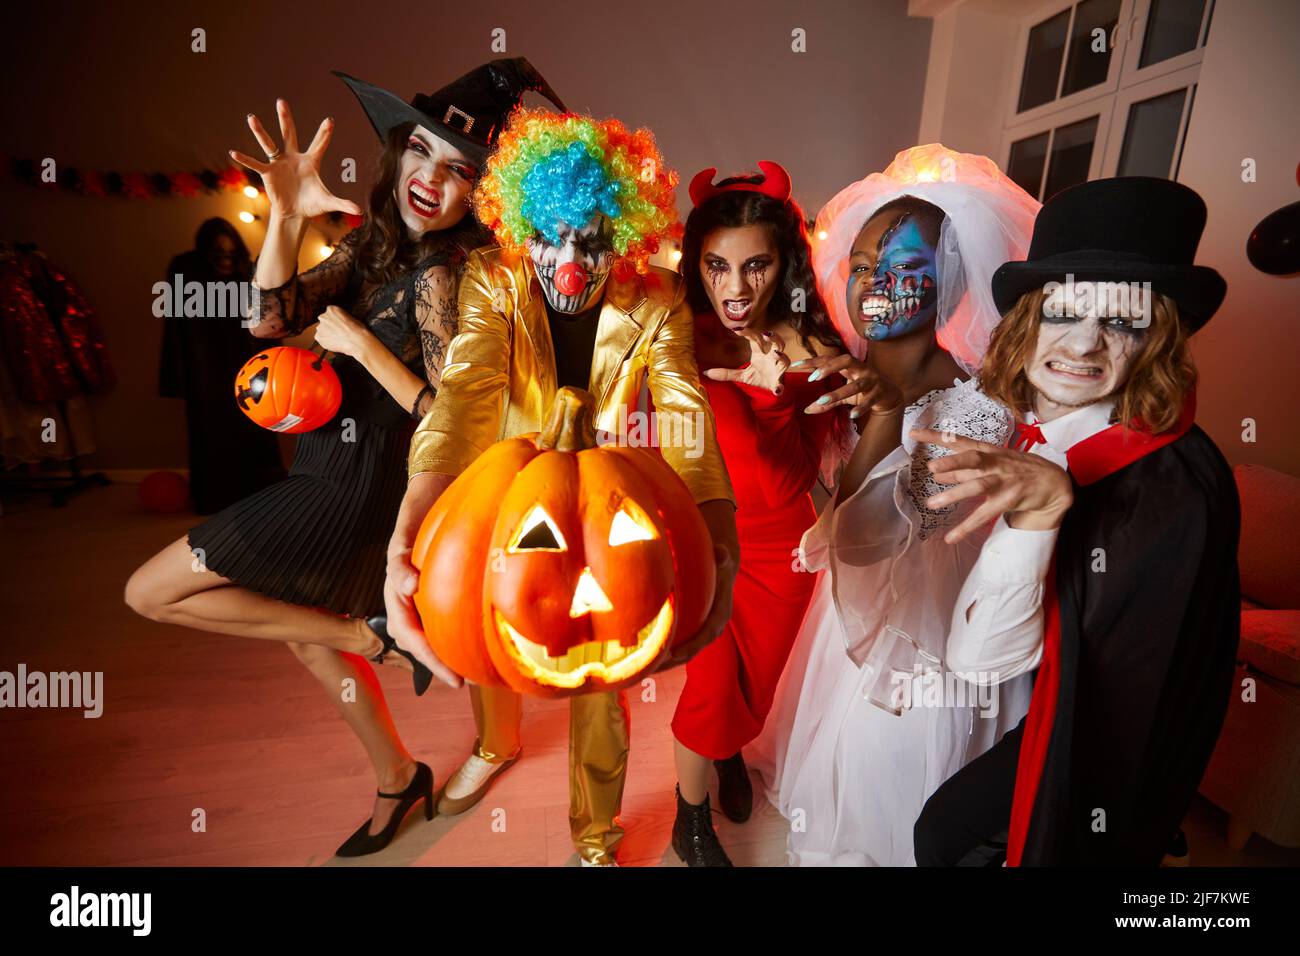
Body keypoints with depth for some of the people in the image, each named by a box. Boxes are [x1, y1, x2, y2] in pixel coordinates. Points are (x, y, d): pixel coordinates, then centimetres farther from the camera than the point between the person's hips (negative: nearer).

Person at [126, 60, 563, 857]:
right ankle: (398, 777, 40)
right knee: (305, 629, 25)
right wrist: (287, 216, -14)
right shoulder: (376, 245, 5)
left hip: (363, 486, -8)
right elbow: (272, 320, -2)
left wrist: (361, 344, -18)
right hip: (341, 469, 8)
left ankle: (376, 636, 0)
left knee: (152, 592, 0)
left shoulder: (443, 274, -18)